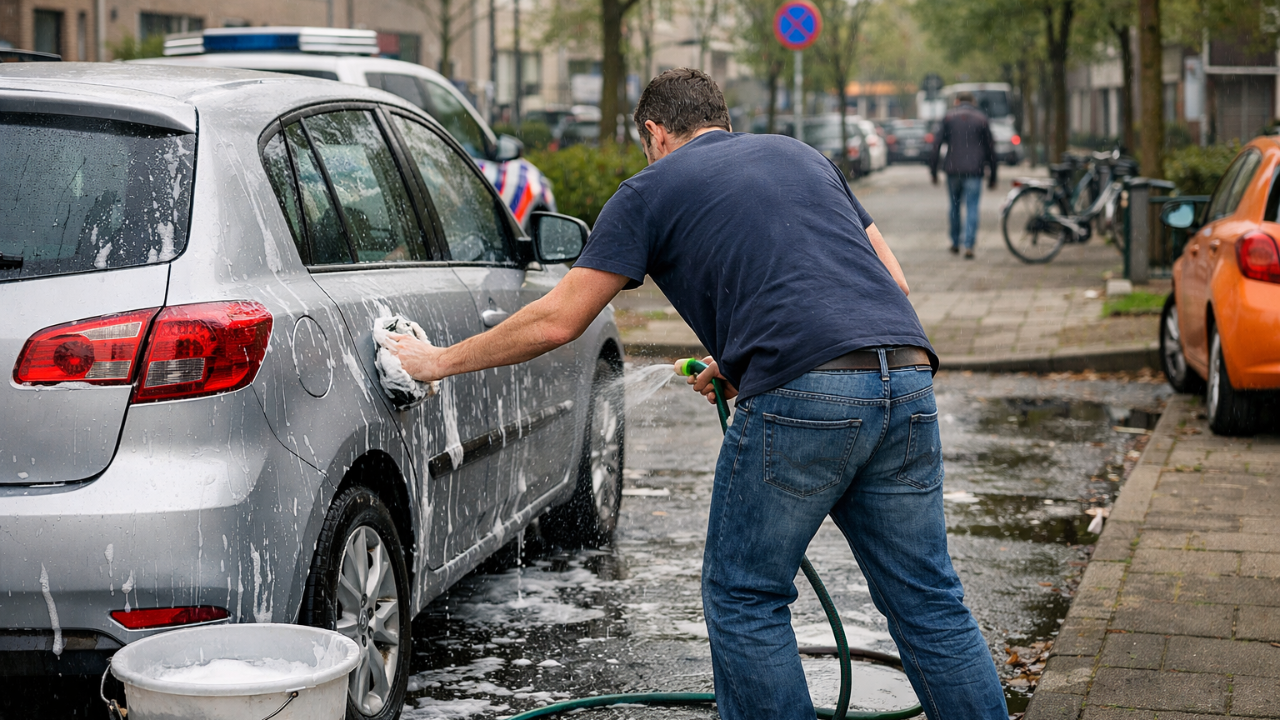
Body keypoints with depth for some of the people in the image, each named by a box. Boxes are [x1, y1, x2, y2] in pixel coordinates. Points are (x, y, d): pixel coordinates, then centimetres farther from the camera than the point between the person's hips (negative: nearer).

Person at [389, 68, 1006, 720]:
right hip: (908, 381, 6)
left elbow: (556, 322, 9)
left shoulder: (652, 189, 12)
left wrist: (441, 361, 23)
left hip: (805, 397, -6)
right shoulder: (800, 154, 27)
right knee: (928, 602, 14)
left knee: (744, 600, 11)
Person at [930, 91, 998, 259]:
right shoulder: (981, 119, 6)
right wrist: (993, 176, 11)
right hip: (974, 170, -1)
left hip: (953, 170, 1)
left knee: (955, 206, 16)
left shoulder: (949, 117, 5)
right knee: (972, 208, -2)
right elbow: (990, 148, 6)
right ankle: (969, 246, -12)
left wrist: (933, 170, 5)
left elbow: (937, 145, 1)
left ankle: (955, 243, 23)